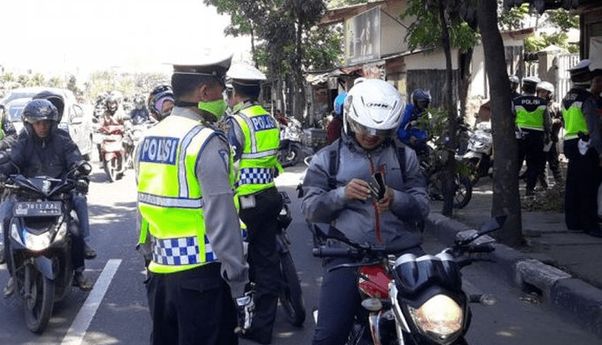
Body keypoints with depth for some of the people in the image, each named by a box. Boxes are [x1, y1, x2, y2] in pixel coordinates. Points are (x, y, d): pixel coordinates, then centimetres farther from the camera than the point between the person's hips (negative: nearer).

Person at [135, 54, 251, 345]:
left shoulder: (149, 138, 8)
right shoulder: (207, 142, -16)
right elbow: (222, 222, -19)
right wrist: (238, 287, -16)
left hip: (159, 274, 8)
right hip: (201, 275, -7)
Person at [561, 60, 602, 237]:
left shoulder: (566, 98, 12)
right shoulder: (587, 99, -14)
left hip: (570, 146, 8)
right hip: (586, 147, -8)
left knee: (572, 185, 12)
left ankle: (573, 221, 17)